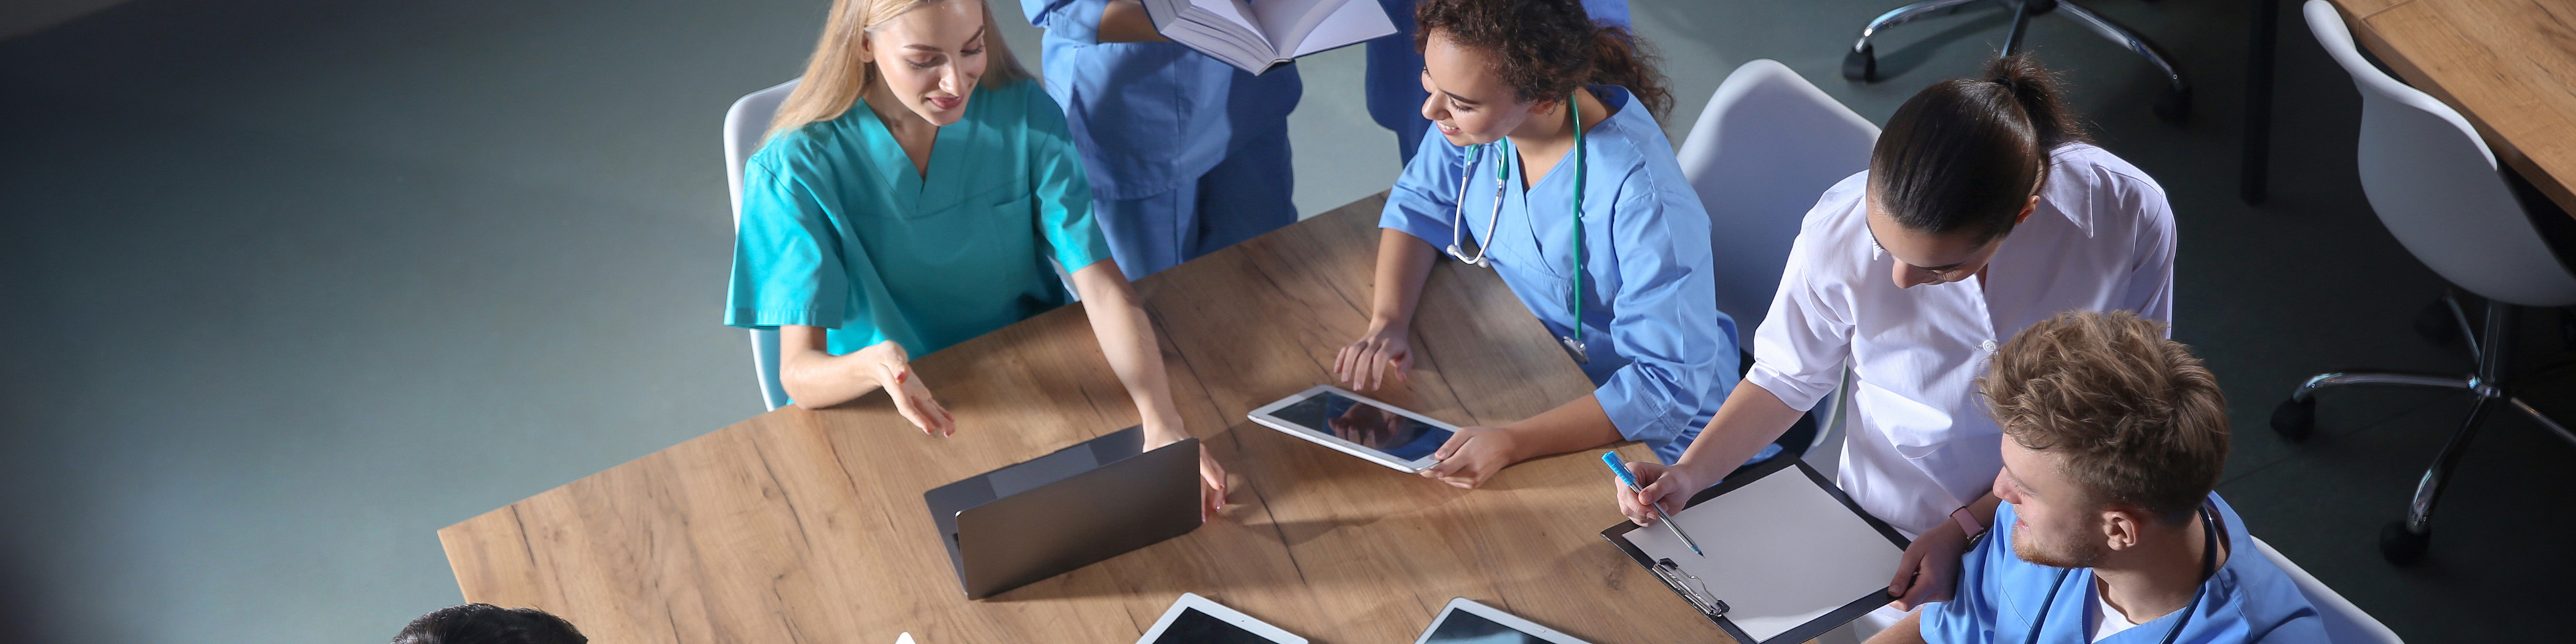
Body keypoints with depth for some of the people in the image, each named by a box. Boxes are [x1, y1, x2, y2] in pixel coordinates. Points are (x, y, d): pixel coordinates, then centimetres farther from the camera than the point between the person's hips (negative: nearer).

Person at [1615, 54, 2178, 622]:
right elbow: (1788, 378, -6)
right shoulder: (1841, 229, -26)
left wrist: (1968, 526, -18)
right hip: (1888, 534, -2)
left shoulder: (2131, 217, -26)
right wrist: (1688, 474, -19)